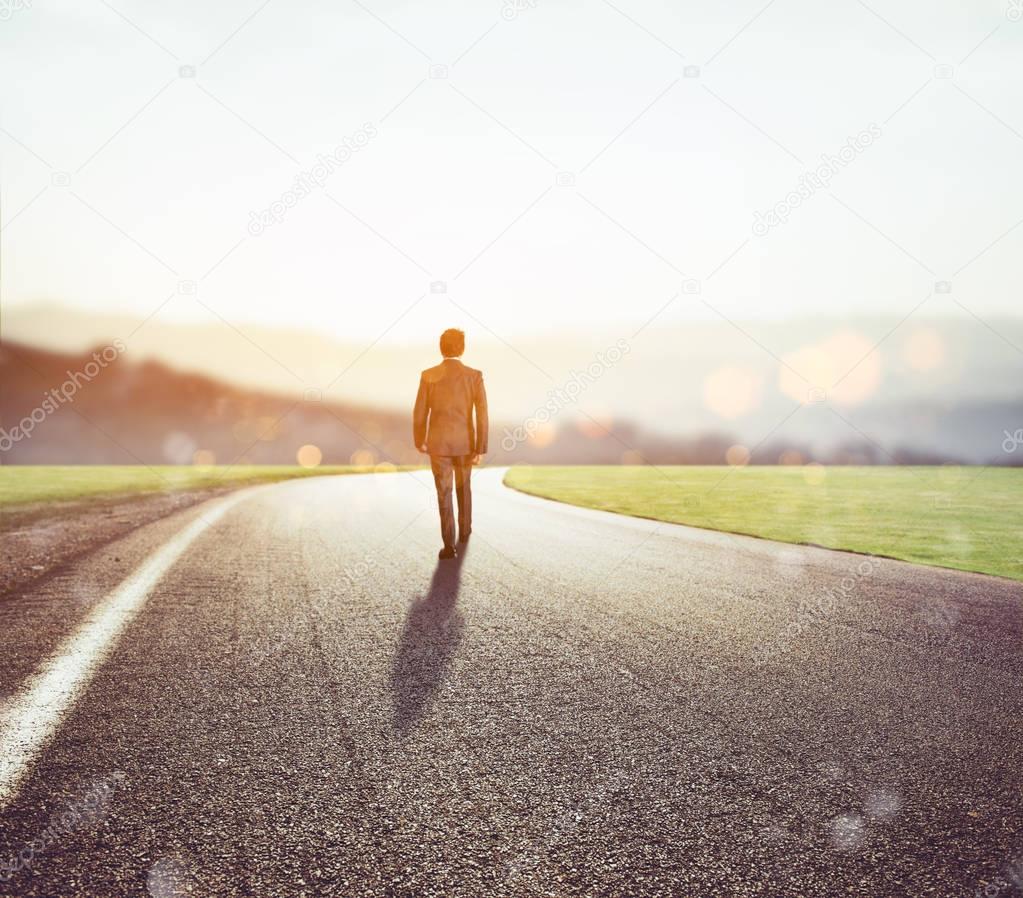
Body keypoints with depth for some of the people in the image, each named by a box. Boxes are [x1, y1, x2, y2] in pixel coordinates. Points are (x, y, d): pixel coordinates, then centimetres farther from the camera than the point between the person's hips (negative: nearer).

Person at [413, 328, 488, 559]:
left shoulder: (428, 376, -9)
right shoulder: (475, 376, -9)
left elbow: (419, 414, -4)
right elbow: (482, 415, -13)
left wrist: (419, 441, 13)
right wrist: (481, 450, -8)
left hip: (438, 442, -1)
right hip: (464, 442, 1)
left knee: (444, 494, 4)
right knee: (463, 485, 25)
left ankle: (449, 545, -3)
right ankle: (464, 529, 41)